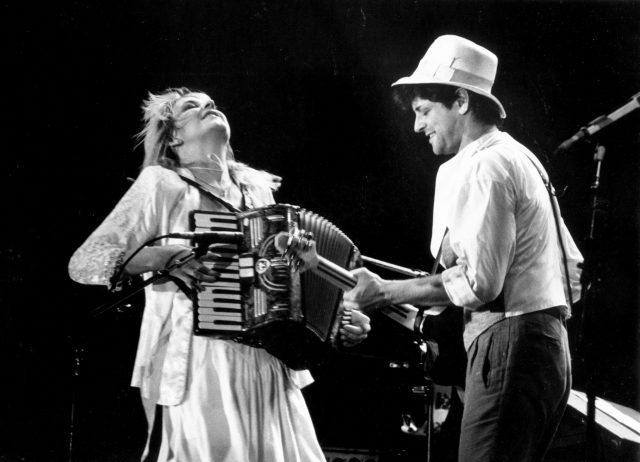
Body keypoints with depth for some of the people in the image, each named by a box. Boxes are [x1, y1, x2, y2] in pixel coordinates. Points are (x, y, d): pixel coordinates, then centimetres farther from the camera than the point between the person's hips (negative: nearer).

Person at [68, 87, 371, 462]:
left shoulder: (257, 188, 17)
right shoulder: (162, 184, 1)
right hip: (196, 368, -5)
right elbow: (84, 263, -5)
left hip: (270, 370, 5)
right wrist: (163, 256, -20)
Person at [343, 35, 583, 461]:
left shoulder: (481, 166, -9)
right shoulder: (519, 157, 22)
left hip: (509, 345, -10)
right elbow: (573, 268, 22)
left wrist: (386, 292, -12)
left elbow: (478, 281, -19)